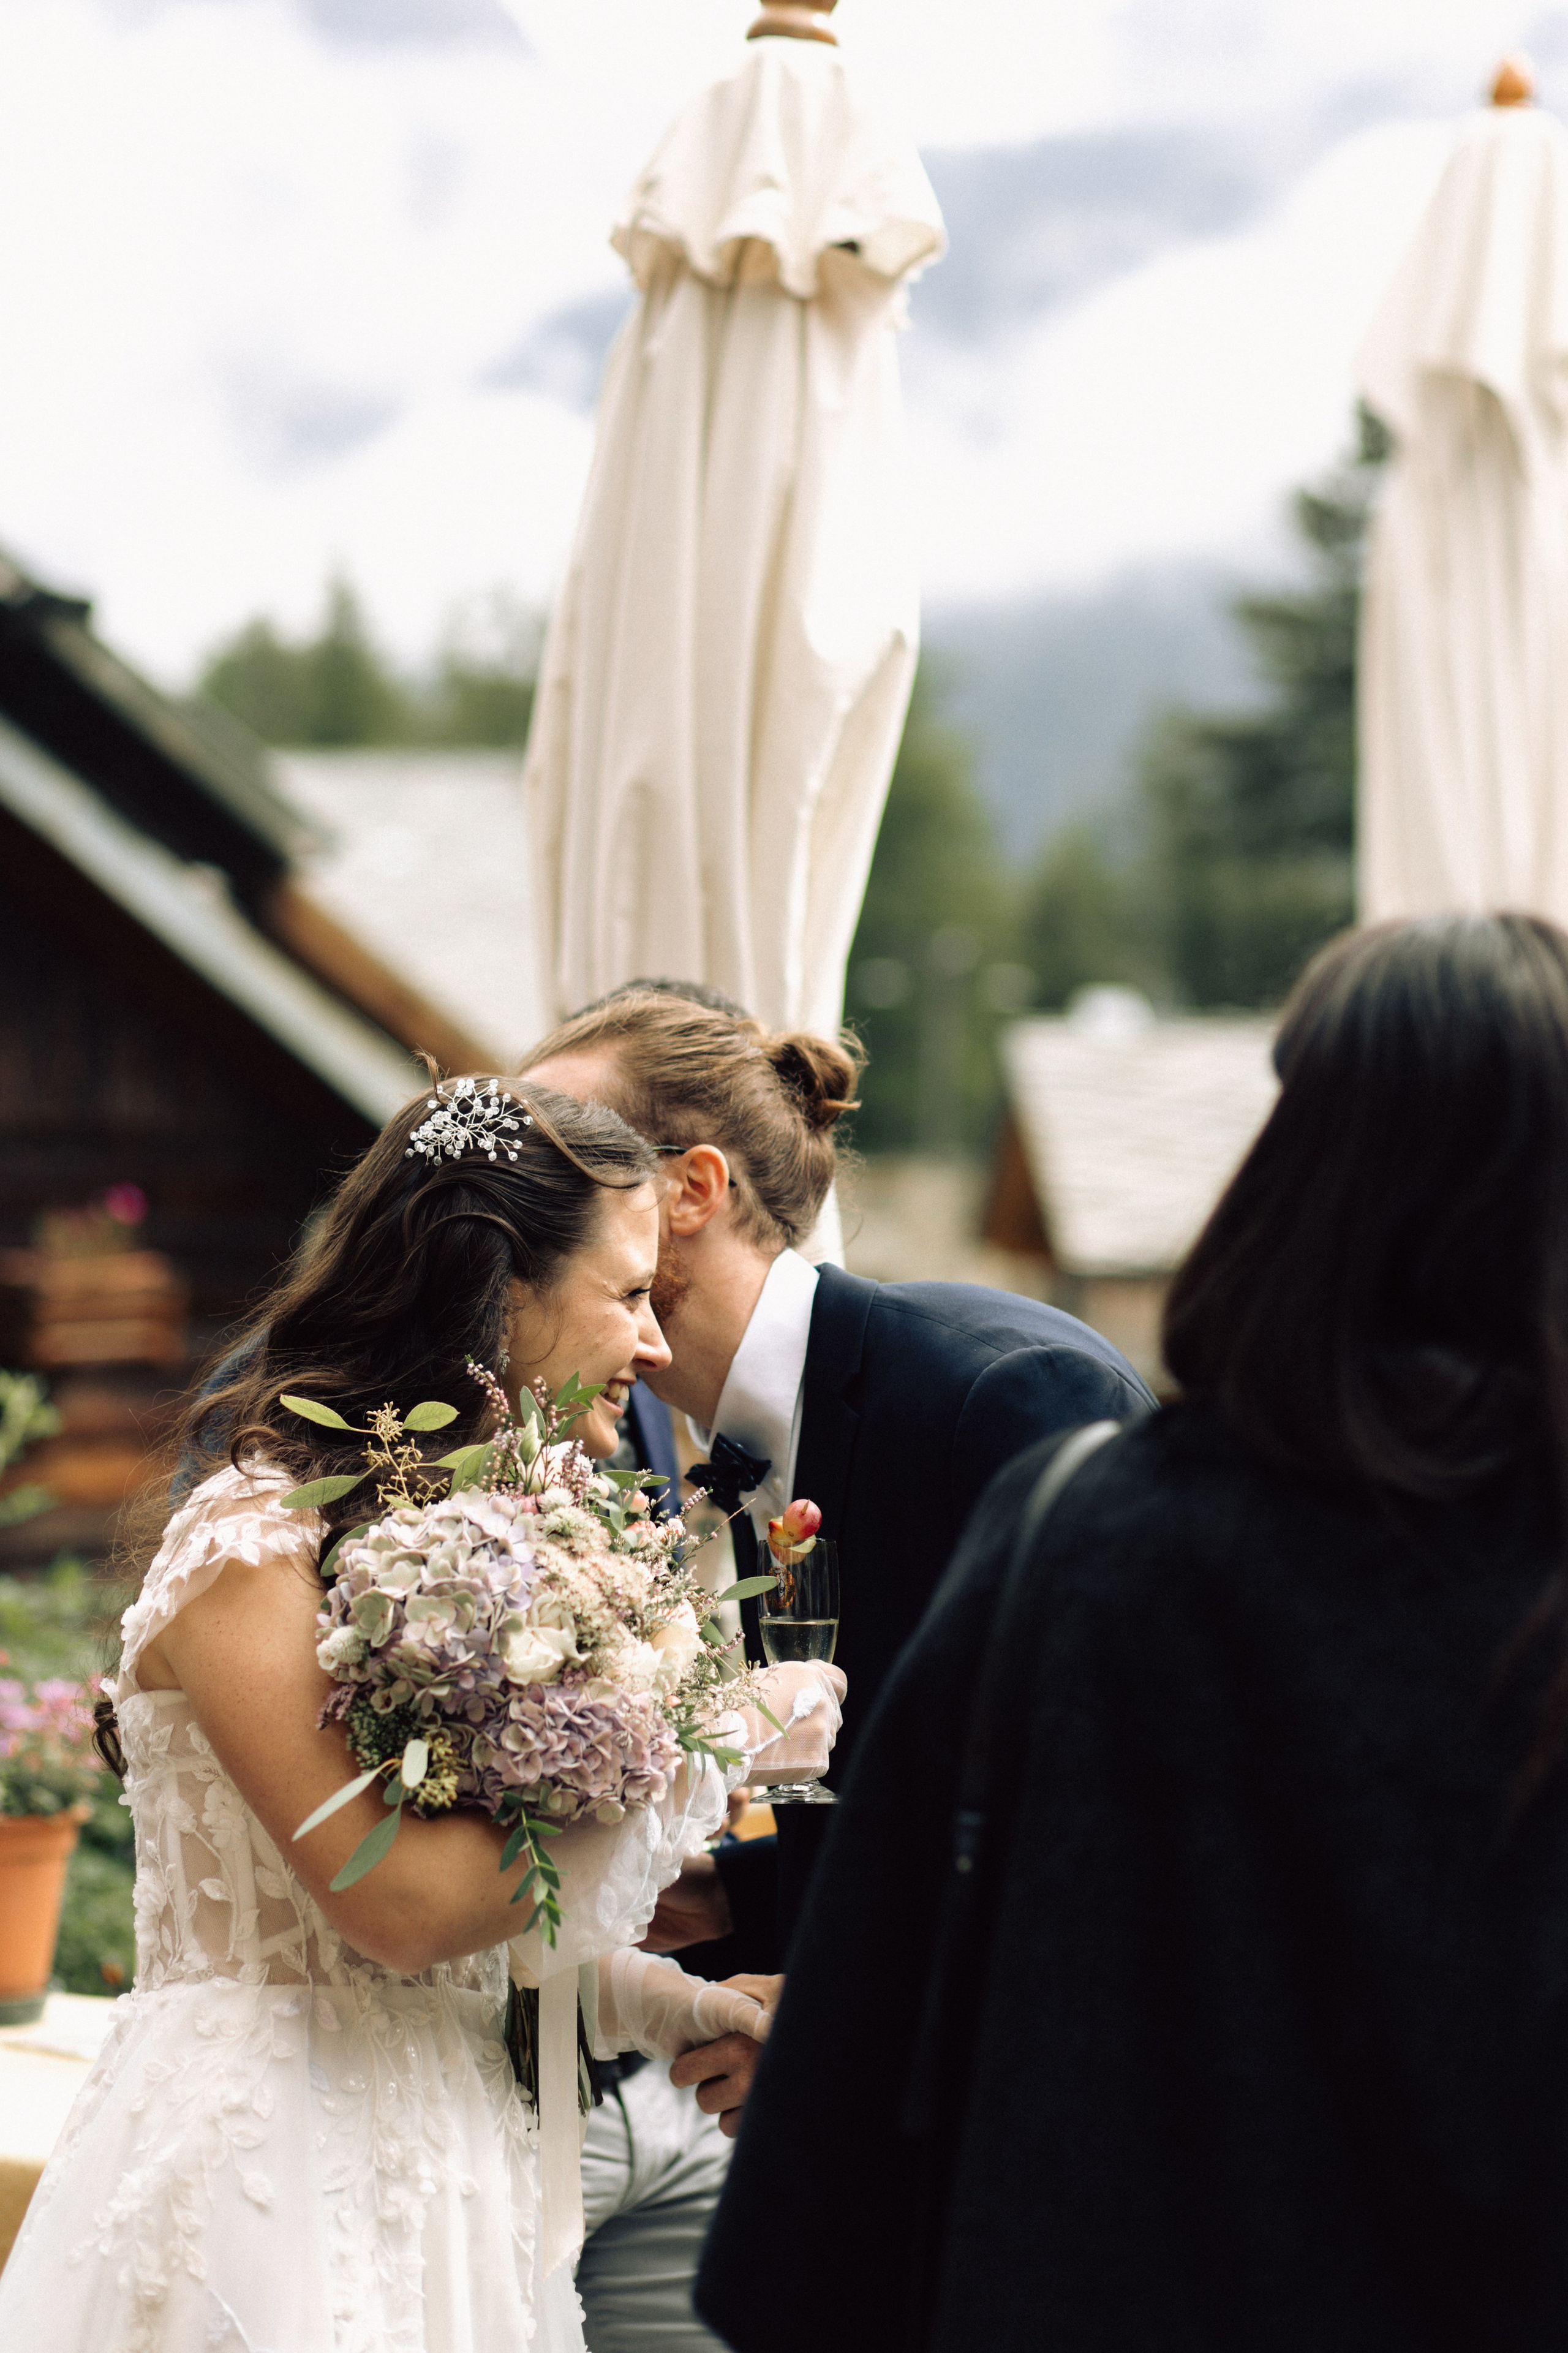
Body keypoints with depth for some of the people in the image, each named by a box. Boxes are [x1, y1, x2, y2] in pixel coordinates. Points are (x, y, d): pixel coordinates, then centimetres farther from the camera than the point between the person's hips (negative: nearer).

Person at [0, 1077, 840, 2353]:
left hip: (437, 2173, 8)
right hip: (276, 2170, -8)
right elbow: (395, 1899, -21)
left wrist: (691, 2006, 2)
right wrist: (701, 1750, -13)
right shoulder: (253, 1542, -14)